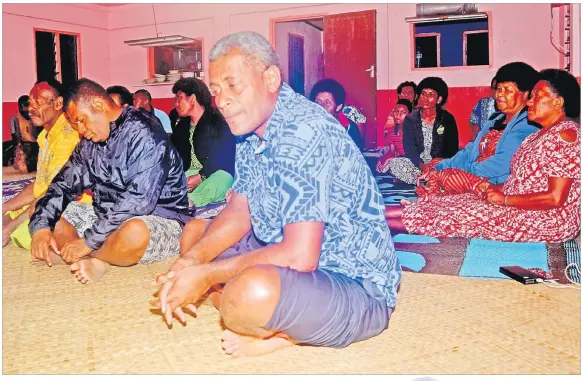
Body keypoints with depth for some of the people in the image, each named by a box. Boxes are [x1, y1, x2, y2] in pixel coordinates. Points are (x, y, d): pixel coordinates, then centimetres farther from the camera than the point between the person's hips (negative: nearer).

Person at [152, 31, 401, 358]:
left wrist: (207, 275, -20)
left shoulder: (302, 132, -26)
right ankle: (278, 325, 0)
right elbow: (238, 214, 8)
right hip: (292, 258, 10)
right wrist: (190, 262, -10)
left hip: (356, 289, -10)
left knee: (251, 292, -39)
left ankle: (279, 333, -2)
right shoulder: (253, 133, 5)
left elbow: (299, 256, -31)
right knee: (194, 232, 13)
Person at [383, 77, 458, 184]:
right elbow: (409, 147, -7)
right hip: (416, 162, 2)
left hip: (440, 163, -1)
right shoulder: (410, 119, 2)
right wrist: (422, 165, -25)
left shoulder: (447, 119, 1)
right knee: (393, 163, -29)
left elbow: (453, 147, 0)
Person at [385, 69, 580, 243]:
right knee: (450, 202, -1)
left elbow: (555, 198, -25)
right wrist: (497, 189, 0)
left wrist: (504, 199, -17)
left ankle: (384, 221, -2)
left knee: (455, 215, -13)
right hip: (521, 209, 9)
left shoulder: (564, 134, -19)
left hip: (548, 221, -9)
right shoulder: (542, 133, 14)